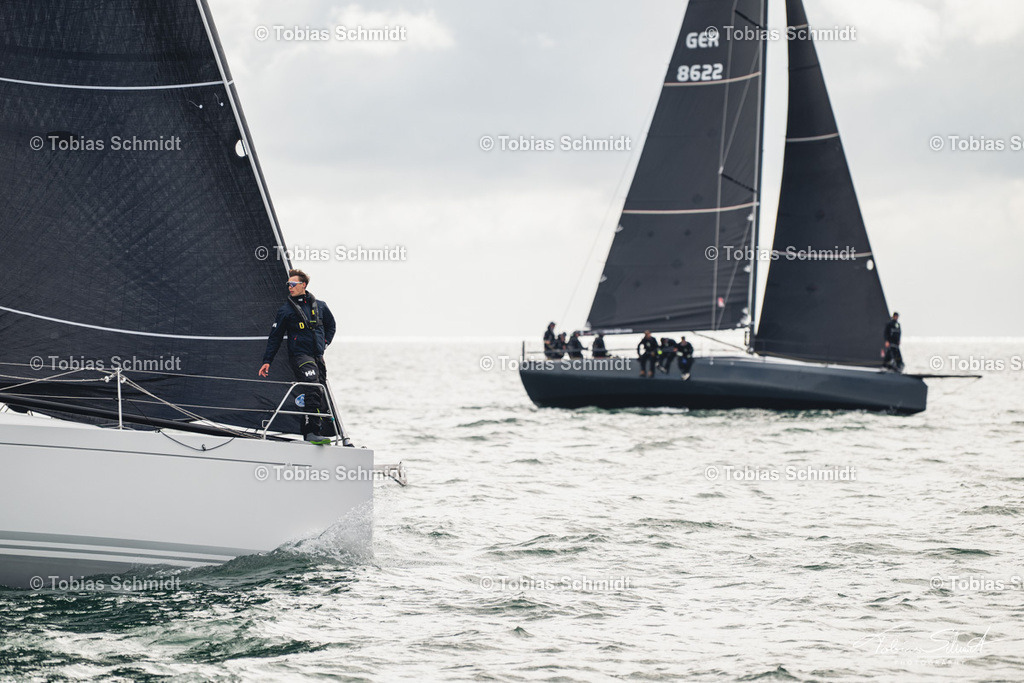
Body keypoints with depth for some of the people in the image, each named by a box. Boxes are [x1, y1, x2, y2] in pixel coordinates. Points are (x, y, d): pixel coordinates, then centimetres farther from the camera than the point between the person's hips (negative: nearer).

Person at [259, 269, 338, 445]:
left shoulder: (319, 306, 11)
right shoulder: (285, 310, 0)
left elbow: (331, 325, 28)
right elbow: (275, 337, 4)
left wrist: (324, 342, 14)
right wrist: (267, 361, 0)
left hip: (317, 356, 5)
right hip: (299, 356, -5)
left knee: (319, 396, 4)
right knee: (312, 391, -23)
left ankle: (308, 435, 12)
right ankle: (312, 432, -29)